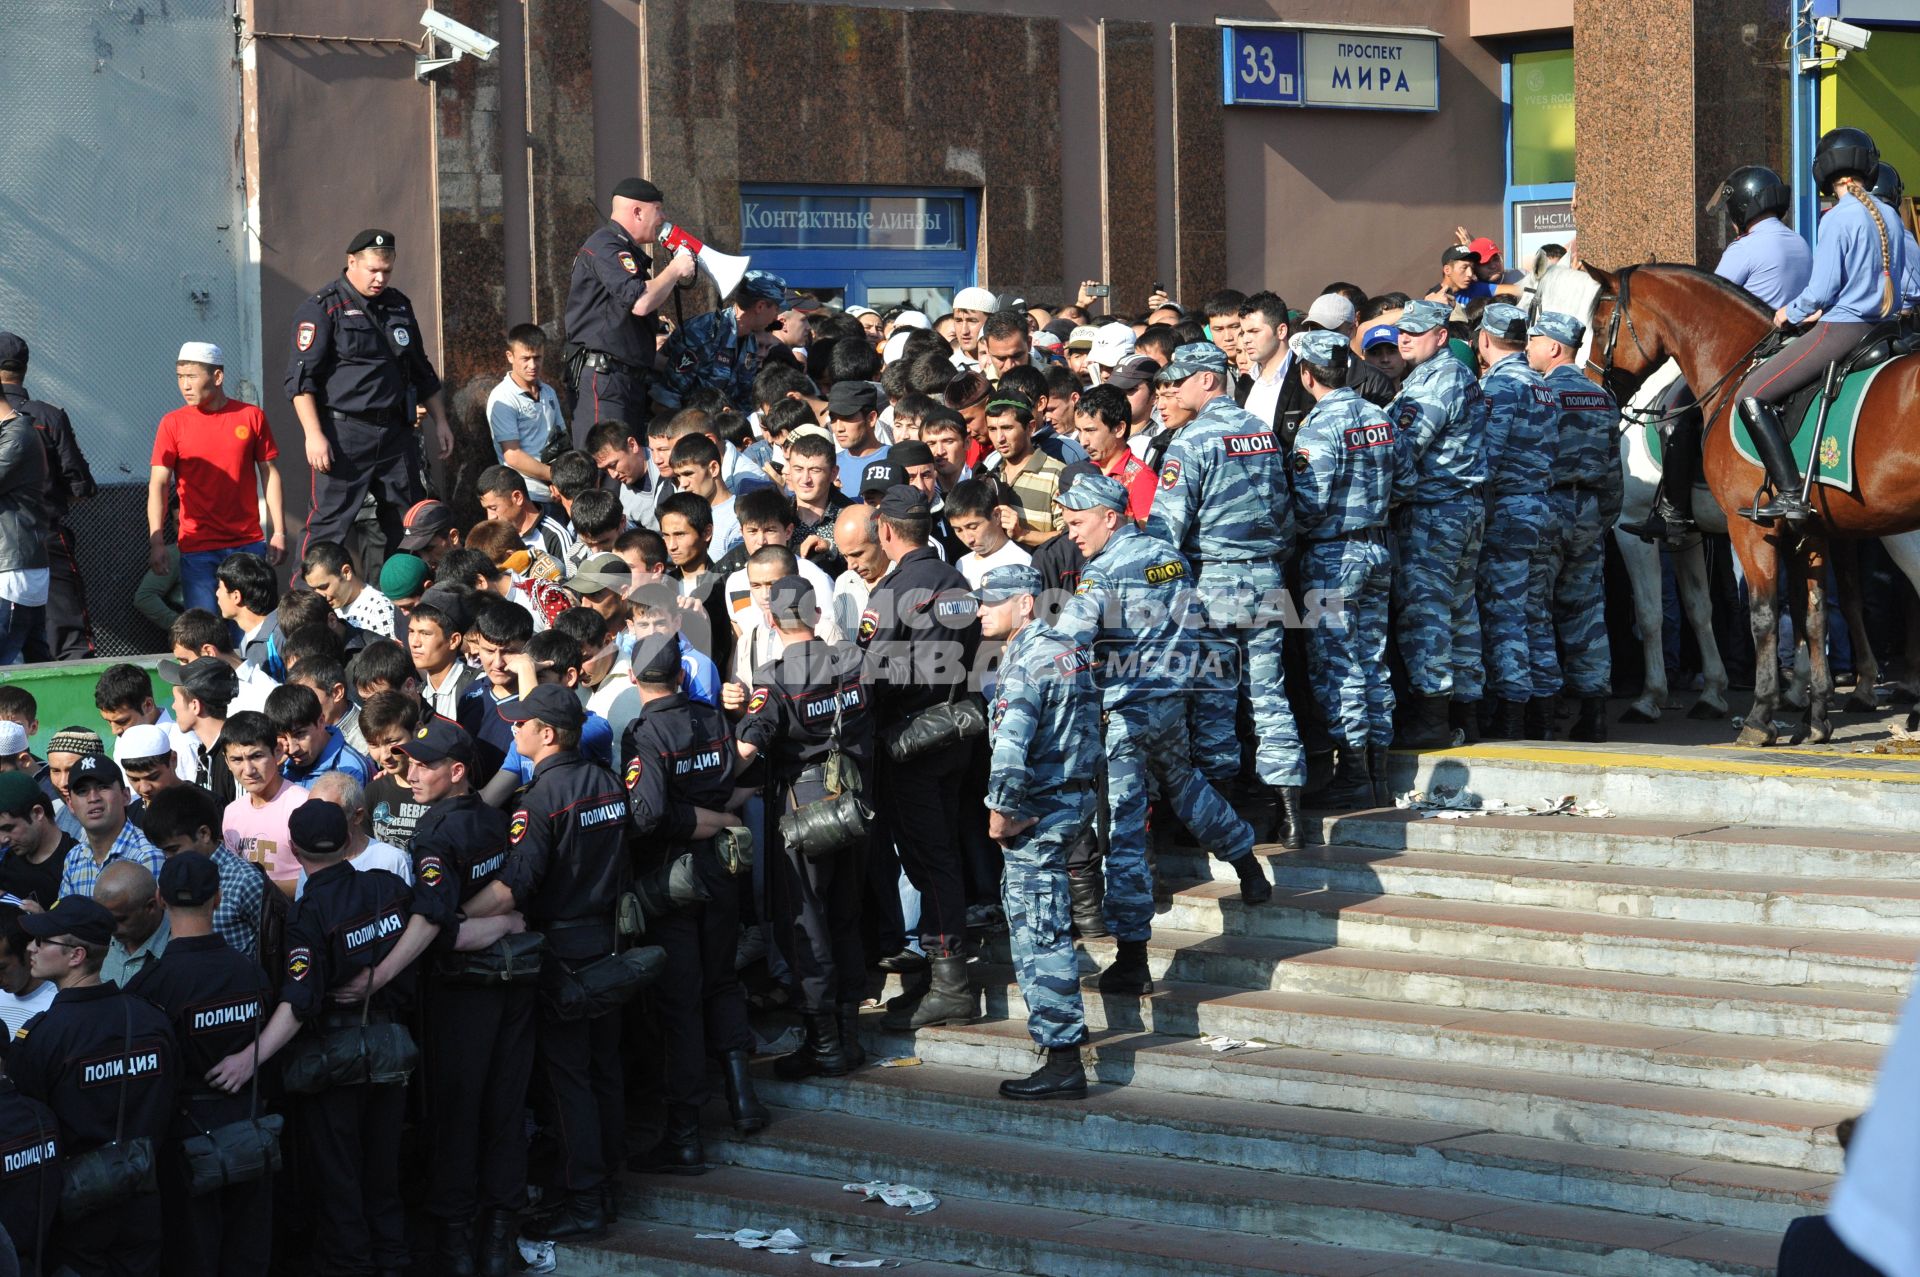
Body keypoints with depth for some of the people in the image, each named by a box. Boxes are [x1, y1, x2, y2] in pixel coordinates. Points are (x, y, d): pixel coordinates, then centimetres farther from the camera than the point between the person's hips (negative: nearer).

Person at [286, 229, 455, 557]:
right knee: (329, 527, -9)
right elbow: (301, 379, -11)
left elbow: (422, 371, 26)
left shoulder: (398, 305, 16)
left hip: (395, 431, 6)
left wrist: (440, 422, 21)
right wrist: (314, 435, -18)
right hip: (344, 434, -6)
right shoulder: (321, 308, -5)